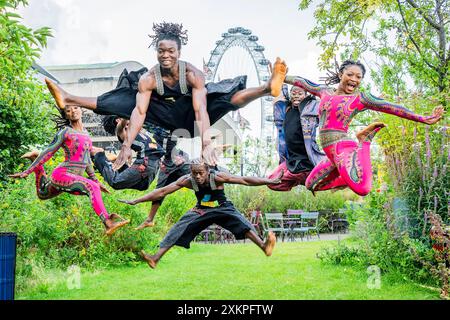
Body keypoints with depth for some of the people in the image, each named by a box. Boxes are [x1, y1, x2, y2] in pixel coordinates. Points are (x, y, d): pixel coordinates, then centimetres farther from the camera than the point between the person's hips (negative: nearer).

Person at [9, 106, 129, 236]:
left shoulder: (85, 133, 13)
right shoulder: (65, 131, -7)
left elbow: (86, 159, 21)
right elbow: (48, 152, -5)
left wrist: (95, 180, 22)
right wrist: (27, 172, -8)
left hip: (74, 178, 8)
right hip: (62, 174, -8)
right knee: (92, 187, -33)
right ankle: (108, 222, -44)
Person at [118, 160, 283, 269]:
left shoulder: (217, 177, -27)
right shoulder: (187, 180, -20)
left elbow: (245, 180, -26)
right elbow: (162, 192, -19)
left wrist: (270, 181, -29)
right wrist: (135, 201, -21)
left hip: (222, 208, -2)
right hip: (201, 211, 2)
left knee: (240, 221, -30)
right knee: (178, 229, -13)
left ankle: (264, 246, -37)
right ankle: (155, 258, -15)